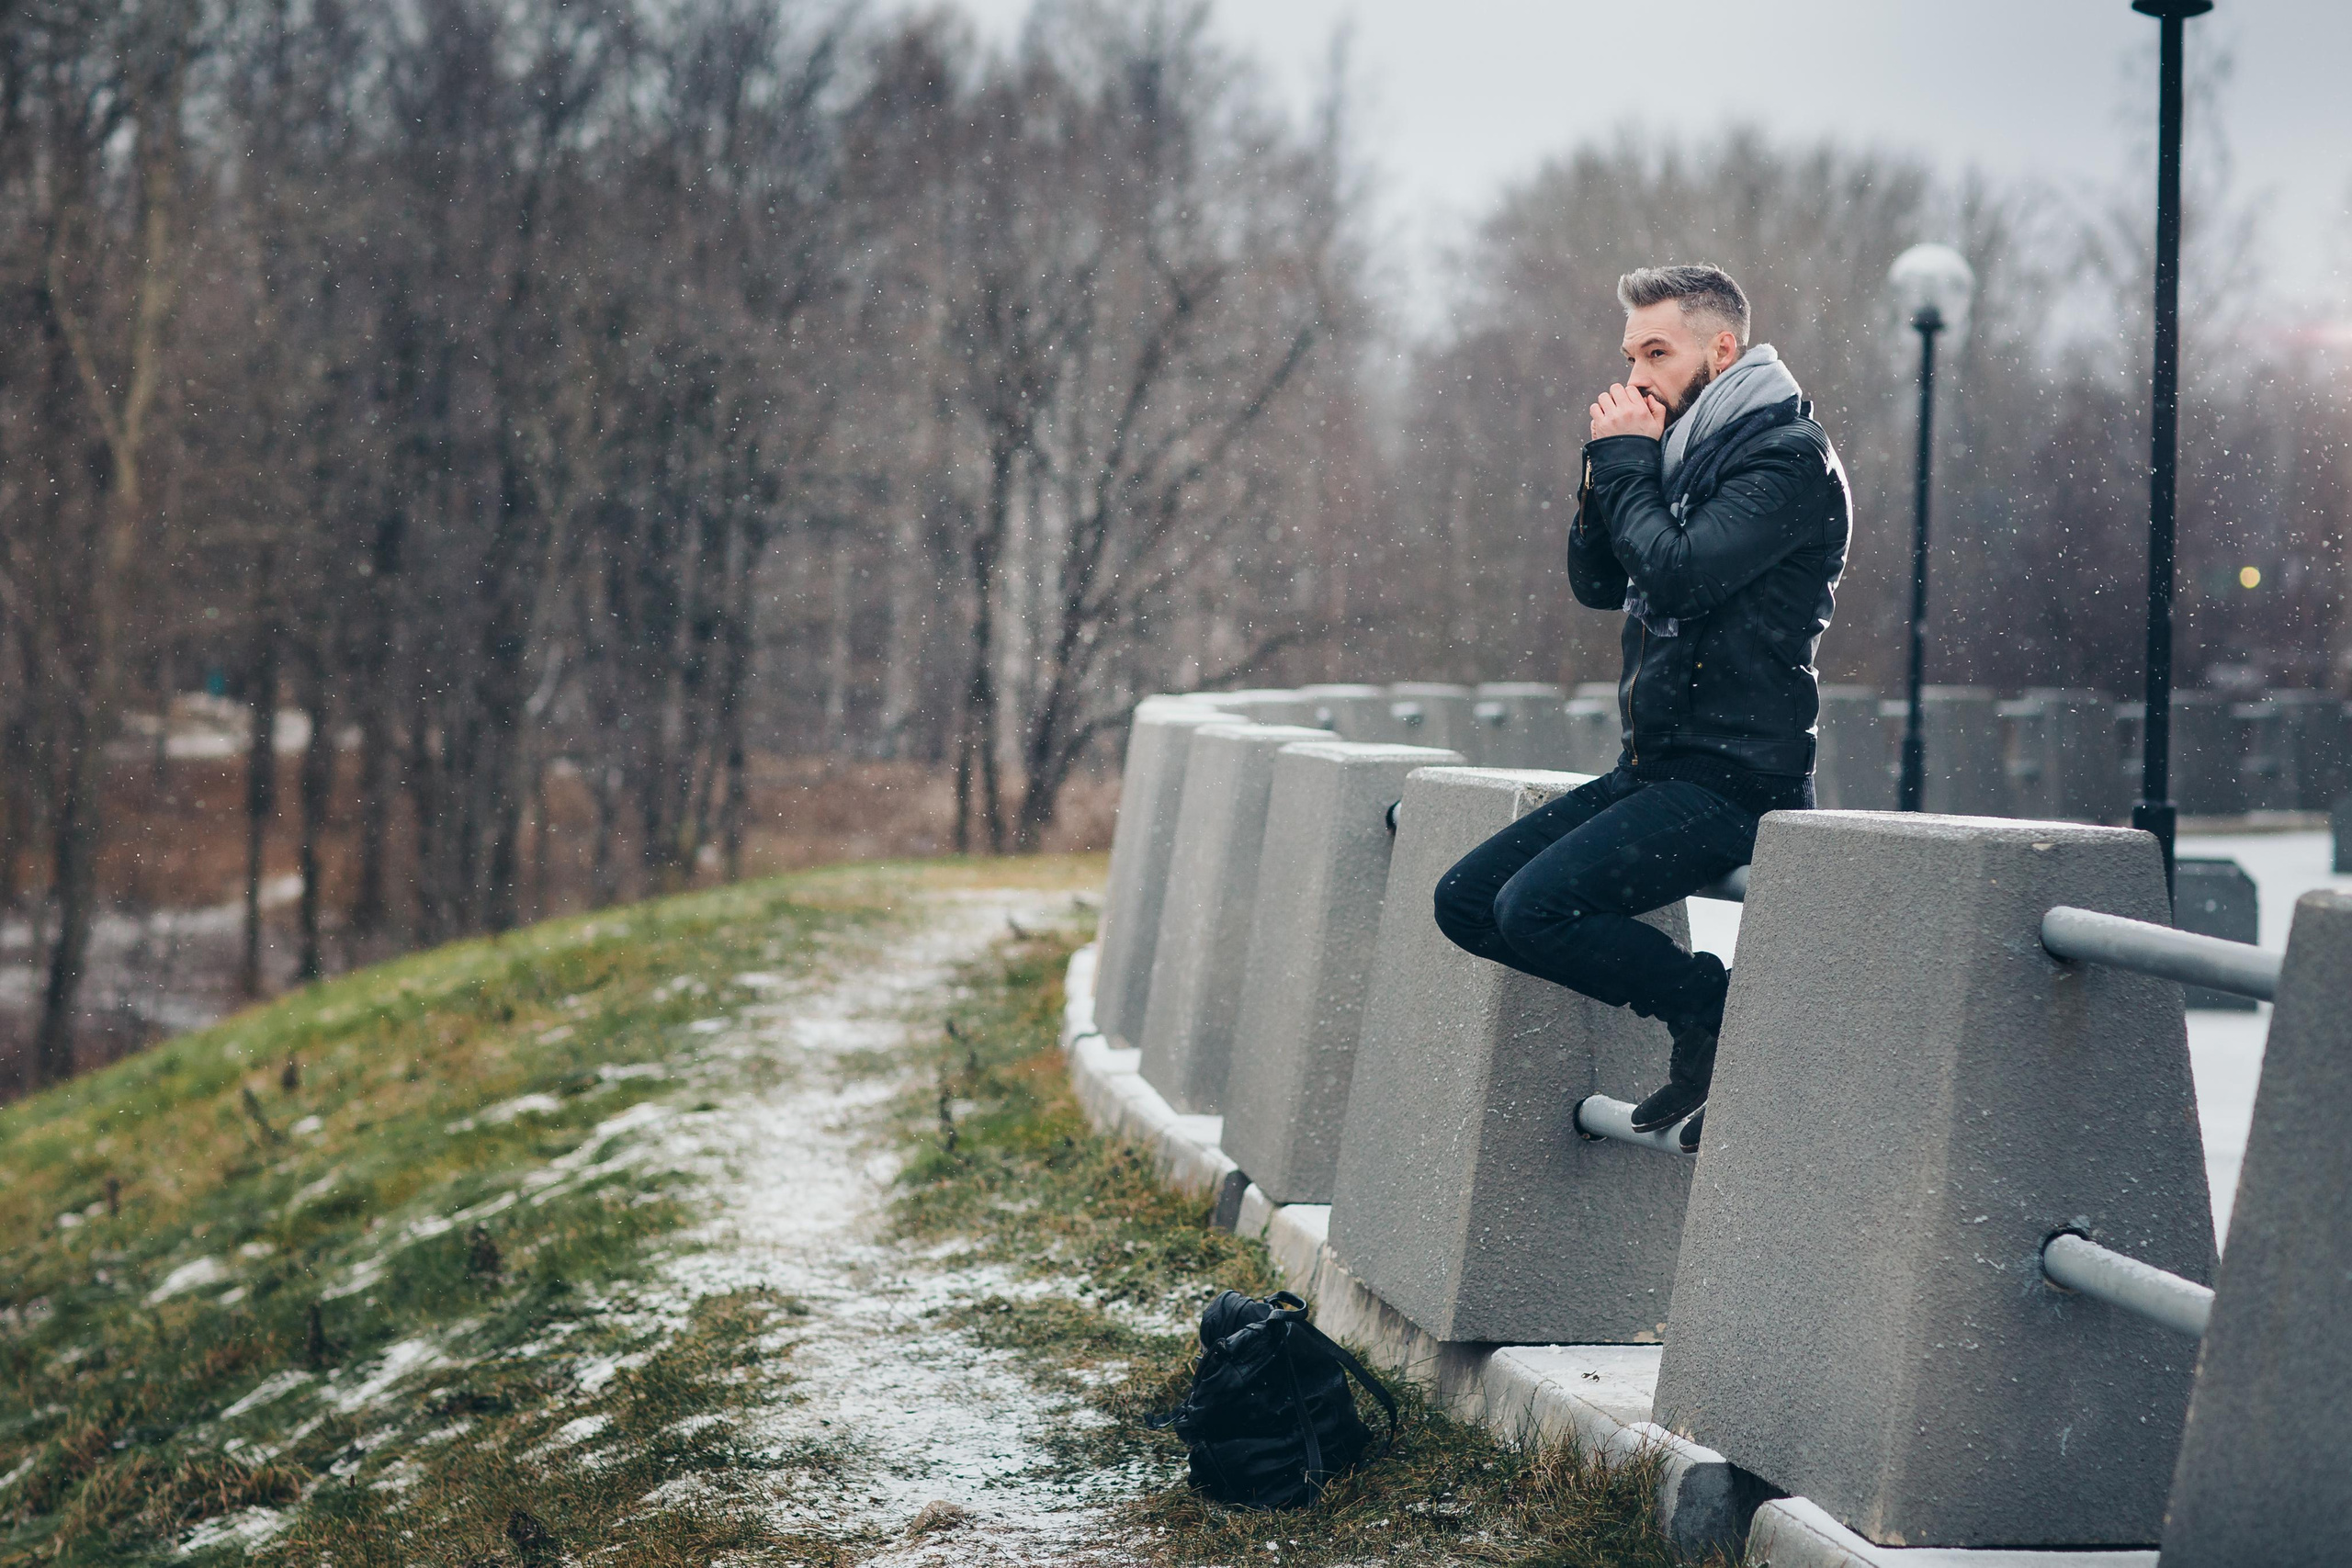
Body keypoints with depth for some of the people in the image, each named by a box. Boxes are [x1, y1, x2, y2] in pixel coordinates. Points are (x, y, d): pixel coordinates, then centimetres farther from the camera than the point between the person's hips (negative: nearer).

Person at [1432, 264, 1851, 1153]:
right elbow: (1596, 583, 16)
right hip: (1654, 768, 10)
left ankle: (1718, 1010, -3)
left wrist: (1629, 459, -9)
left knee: (1536, 906, -24)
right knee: (1465, 902, 3)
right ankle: (1702, 1017, 4)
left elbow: (1677, 576, -23)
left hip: (1733, 779, -10)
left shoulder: (1788, 456, -11)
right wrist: (1608, 464, 2)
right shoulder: (1689, 451, 17)